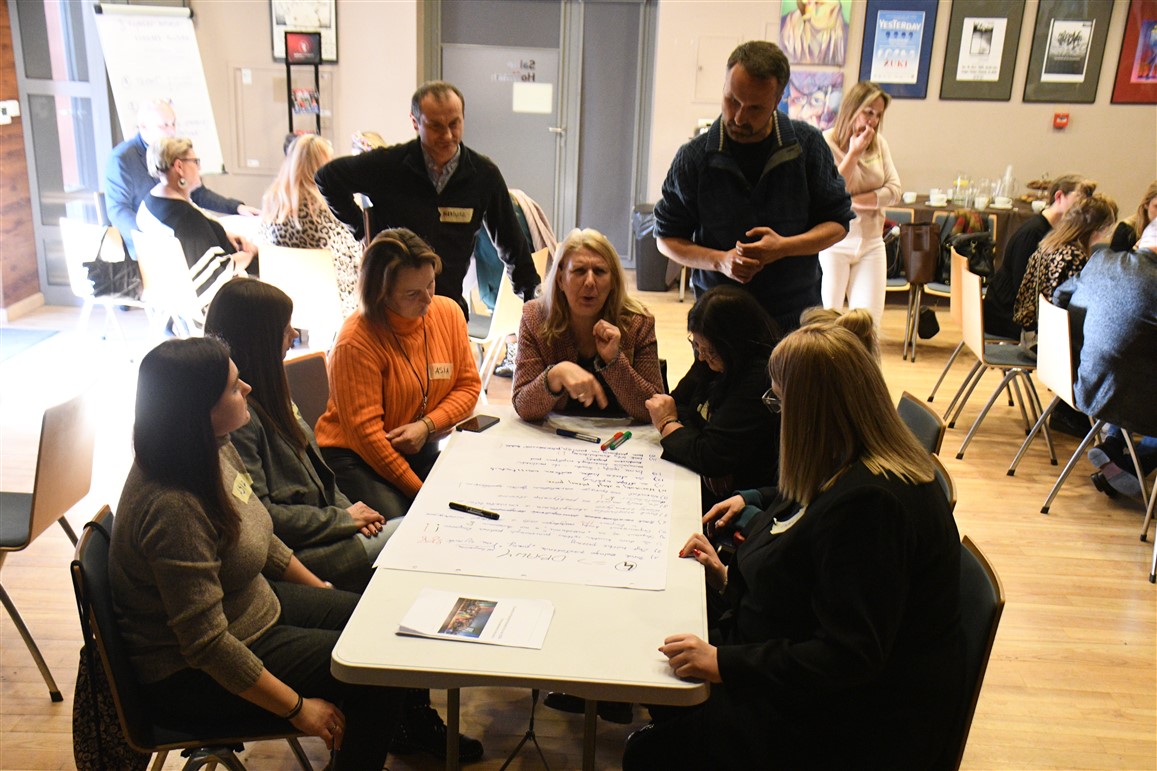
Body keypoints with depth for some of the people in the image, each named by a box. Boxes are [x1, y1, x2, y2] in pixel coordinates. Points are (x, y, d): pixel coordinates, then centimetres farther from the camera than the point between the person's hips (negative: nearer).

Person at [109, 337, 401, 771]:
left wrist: (324, 592, 15)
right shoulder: (172, 509, -33)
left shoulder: (217, 452, -5)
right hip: (191, 675, -9)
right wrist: (297, 708, -22)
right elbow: (206, 644, -29)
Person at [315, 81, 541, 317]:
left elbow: (511, 242, 7)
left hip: (449, 304, 2)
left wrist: (532, 299, 8)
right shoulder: (386, 164, -7)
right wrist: (362, 228, 3)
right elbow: (327, 176, 8)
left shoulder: (484, 174, -1)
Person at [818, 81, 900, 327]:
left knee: (869, 323, 1)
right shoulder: (826, 142, -7)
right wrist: (854, 153, -14)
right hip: (833, 244, -4)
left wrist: (854, 200, -11)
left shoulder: (878, 142, 7)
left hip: (871, 242, 4)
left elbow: (894, 189, 2)